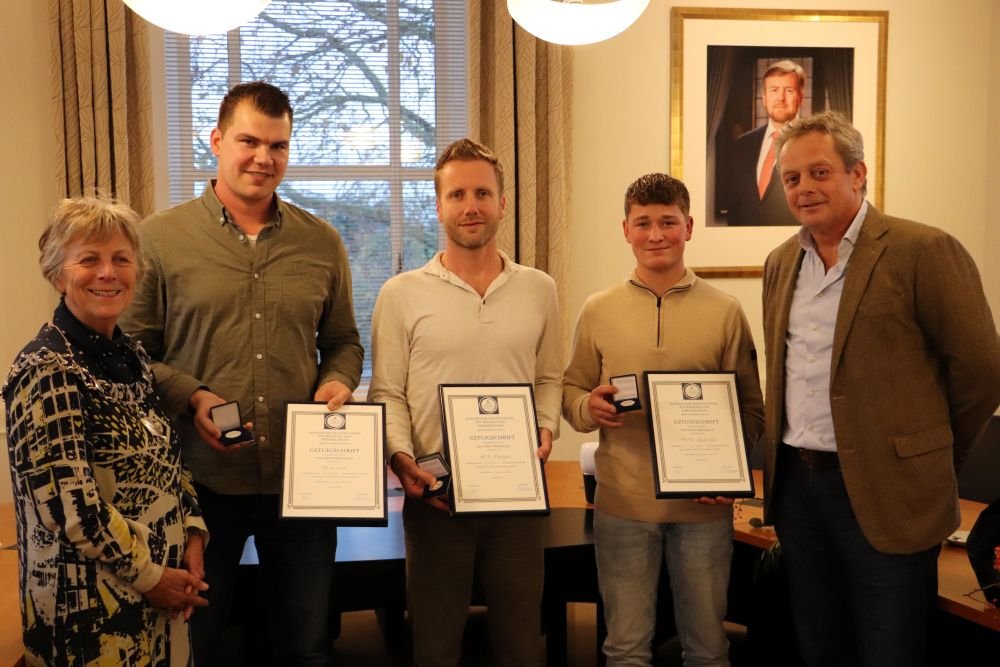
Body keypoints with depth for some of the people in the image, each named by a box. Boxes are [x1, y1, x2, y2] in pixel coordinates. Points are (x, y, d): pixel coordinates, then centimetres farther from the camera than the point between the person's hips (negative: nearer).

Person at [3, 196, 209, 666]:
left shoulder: (130, 356, 6)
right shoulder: (45, 371, -18)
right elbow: (69, 507, -22)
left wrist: (193, 536, 0)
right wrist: (148, 574, -14)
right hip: (91, 604, -7)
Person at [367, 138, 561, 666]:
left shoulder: (538, 289, 7)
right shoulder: (401, 294, -1)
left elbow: (549, 378, 14)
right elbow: (387, 394, -2)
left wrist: (545, 429, -4)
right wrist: (401, 458, -17)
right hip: (435, 490, -2)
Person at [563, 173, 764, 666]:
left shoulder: (725, 312, 0)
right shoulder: (598, 310, 2)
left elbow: (751, 407, 3)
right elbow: (570, 393, 8)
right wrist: (589, 408, -14)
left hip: (704, 503, 0)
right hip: (622, 503, 0)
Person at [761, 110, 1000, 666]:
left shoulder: (924, 251, -10)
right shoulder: (781, 263, 10)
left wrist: (933, 462, 2)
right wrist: (784, 460, 14)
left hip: (884, 493, -6)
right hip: (795, 484, 6)